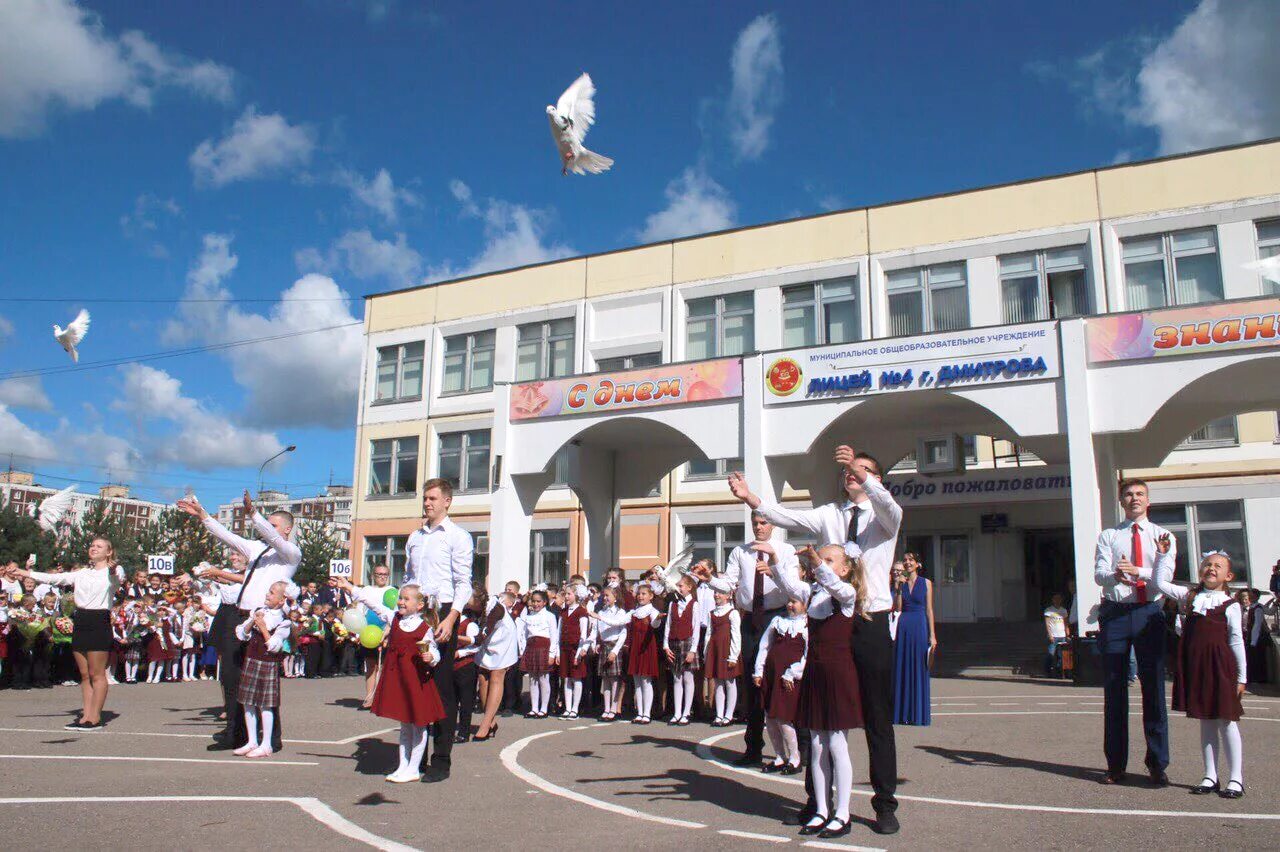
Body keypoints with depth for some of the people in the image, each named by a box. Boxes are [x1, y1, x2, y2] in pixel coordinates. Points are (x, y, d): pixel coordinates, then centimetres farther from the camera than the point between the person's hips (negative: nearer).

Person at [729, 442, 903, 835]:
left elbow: (891, 508, -21)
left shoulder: (883, 517, 4)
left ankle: (885, 804, 17)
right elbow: (789, 517, -6)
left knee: (878, 718, 5)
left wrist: (862, 475, -36)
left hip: (872, 622, -2)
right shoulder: (828, 514, 9)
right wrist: (752, 500, -23)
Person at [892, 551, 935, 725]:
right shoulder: (900, 583, 9)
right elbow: (898, 608, 1)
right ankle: (903, 713, 12)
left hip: (920, 626, -2)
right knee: (902, 670, 5)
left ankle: (919, 714, 10)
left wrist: (932, 635, -4)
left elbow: (929, 610, 1)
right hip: (903, 627, 2)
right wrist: (899, 587, -8)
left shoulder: (926, 583, 3)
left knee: (919, 670, 2)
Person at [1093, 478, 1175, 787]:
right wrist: (1115, 575, -27)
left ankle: (1158, 764, 12)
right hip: (1115, 613, 1)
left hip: (1149, 612, 0)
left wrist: (1137, 571, -26)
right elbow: (1099, 574, -4)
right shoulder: (1108, 536, 10)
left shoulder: (1162, 536, 9)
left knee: (1154, 687, 1)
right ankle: (1116, 764, 13)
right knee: (1114, 689, 4)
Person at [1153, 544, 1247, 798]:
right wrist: (1162, 554, 10)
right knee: (1206, 722, 10)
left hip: (1220, 667, -4)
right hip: (1195, 666, 4)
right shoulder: (1190, 596, 10)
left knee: (1227, 721, 1)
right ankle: (1210, 776, 17)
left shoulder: (1230, 605, -1)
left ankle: (1236, 779, 9)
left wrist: (1241, 677, -2)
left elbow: (1236, 642, -1)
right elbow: (1161, 582, 17)